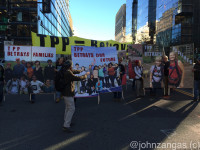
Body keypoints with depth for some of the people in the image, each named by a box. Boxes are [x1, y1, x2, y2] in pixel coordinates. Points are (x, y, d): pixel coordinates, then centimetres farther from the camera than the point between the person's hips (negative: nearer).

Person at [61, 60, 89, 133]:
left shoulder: (66, 71, 8)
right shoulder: (68, 73, -22)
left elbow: (74, 71, 22)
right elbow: (76, 78, -22)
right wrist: (85, 76, -7)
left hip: (66, 92, 11)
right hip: (68, 93, -11)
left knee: (68, 108, 21)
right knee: (71, 108, -8)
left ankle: (66, 122, 33)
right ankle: (66, 126, -7)